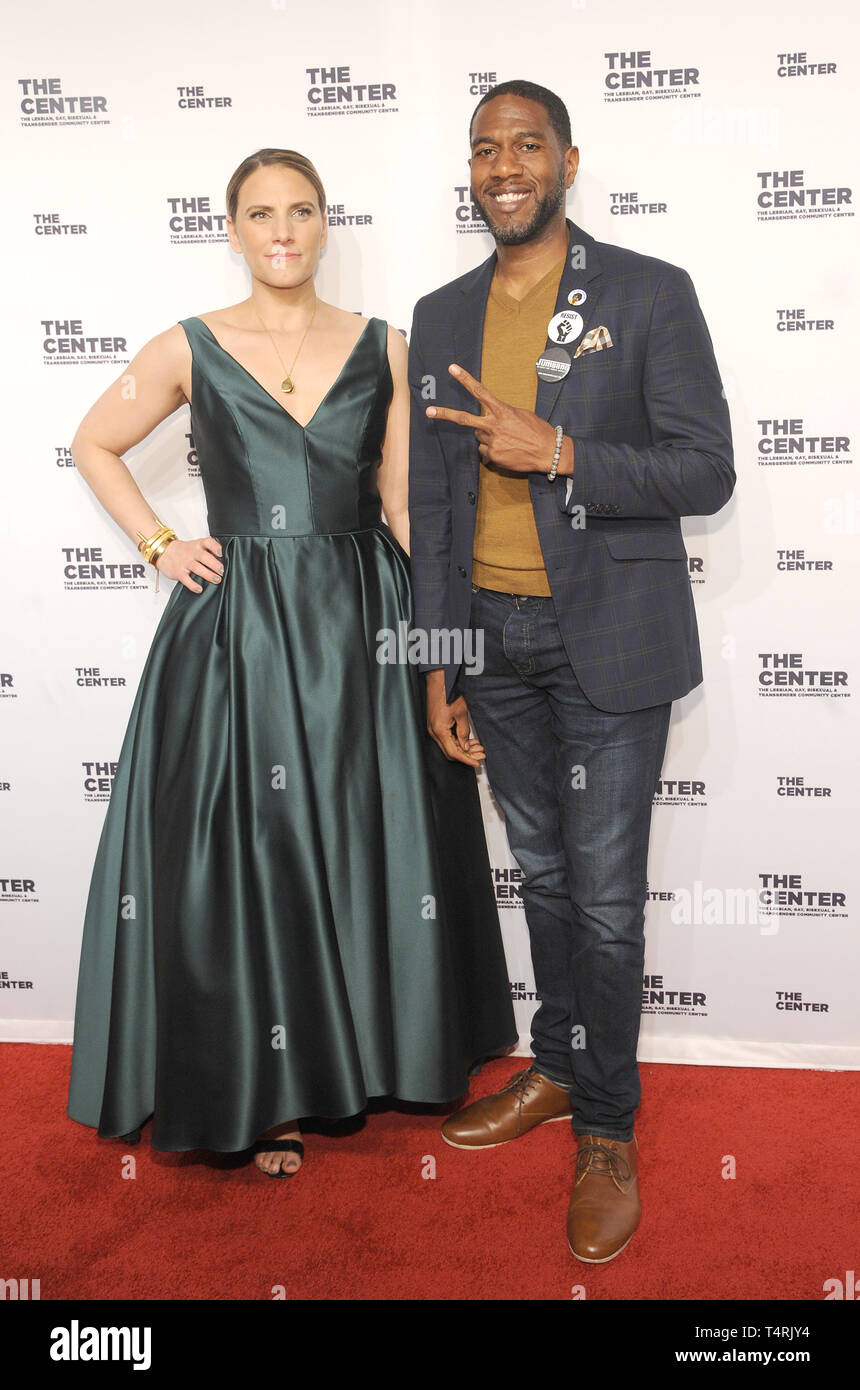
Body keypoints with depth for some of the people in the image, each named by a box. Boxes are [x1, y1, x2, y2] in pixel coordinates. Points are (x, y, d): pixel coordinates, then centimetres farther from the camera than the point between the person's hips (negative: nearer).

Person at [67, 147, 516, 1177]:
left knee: (370, 849, 9)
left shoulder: (380, 347, 5)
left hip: (364, 628, 2)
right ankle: (262, 1090, 24)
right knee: (245, 858, 5)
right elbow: (93, 447, 15)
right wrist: (160, 546, 1)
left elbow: (405, 507, 5)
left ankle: (367, 1058, 31)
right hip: (236, 632, -1)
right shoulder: (190, 349, 1)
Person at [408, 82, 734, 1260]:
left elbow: (707, 473, -9)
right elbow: (432, 499, 10)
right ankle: (556, 1067, 35)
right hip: (494, 637, 5)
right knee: (543, 871, 16)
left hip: (607, 636, -4)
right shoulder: (442, 316, 9)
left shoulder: (651, 294, -4)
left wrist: (557, 451, -21)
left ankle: (606, 1129, 20)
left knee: (605, 890, 1)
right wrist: (438, 666, 8)